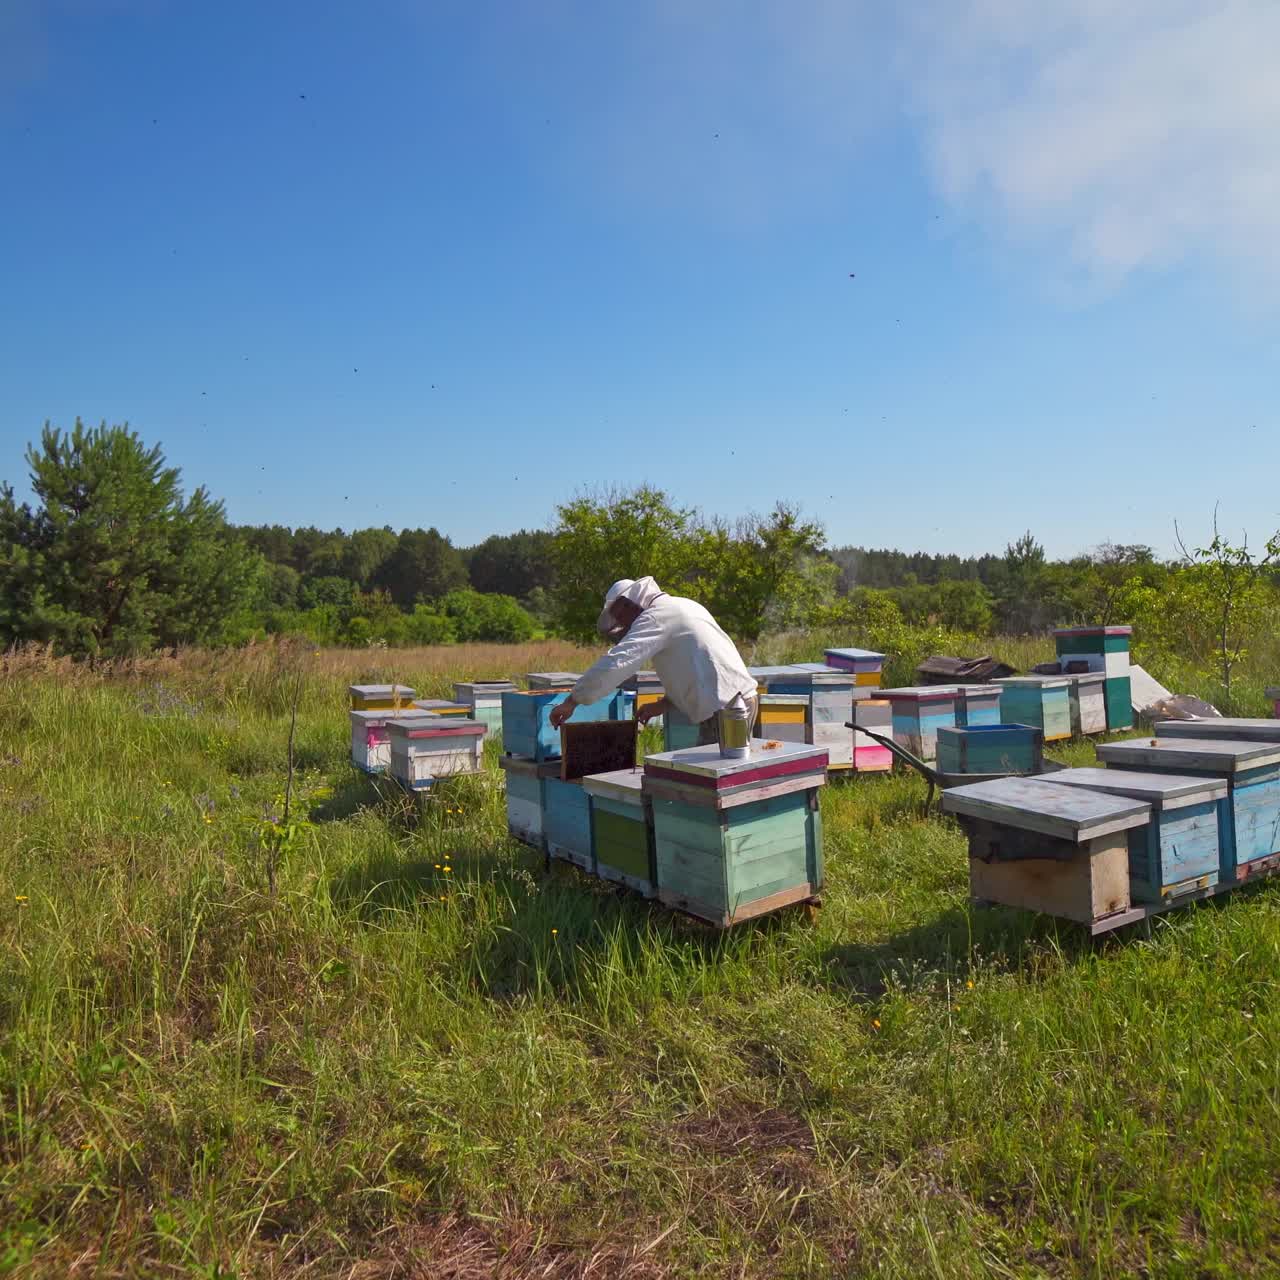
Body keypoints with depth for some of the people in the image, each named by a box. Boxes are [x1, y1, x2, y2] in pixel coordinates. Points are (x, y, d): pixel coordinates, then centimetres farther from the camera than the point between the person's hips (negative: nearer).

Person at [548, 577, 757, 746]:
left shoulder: (655, 617, -8)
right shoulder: (683, 606, 21)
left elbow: (615, 663, -18)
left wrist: (571, 702, -11)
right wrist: (663, 704, 17)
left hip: (725, 710, -9)